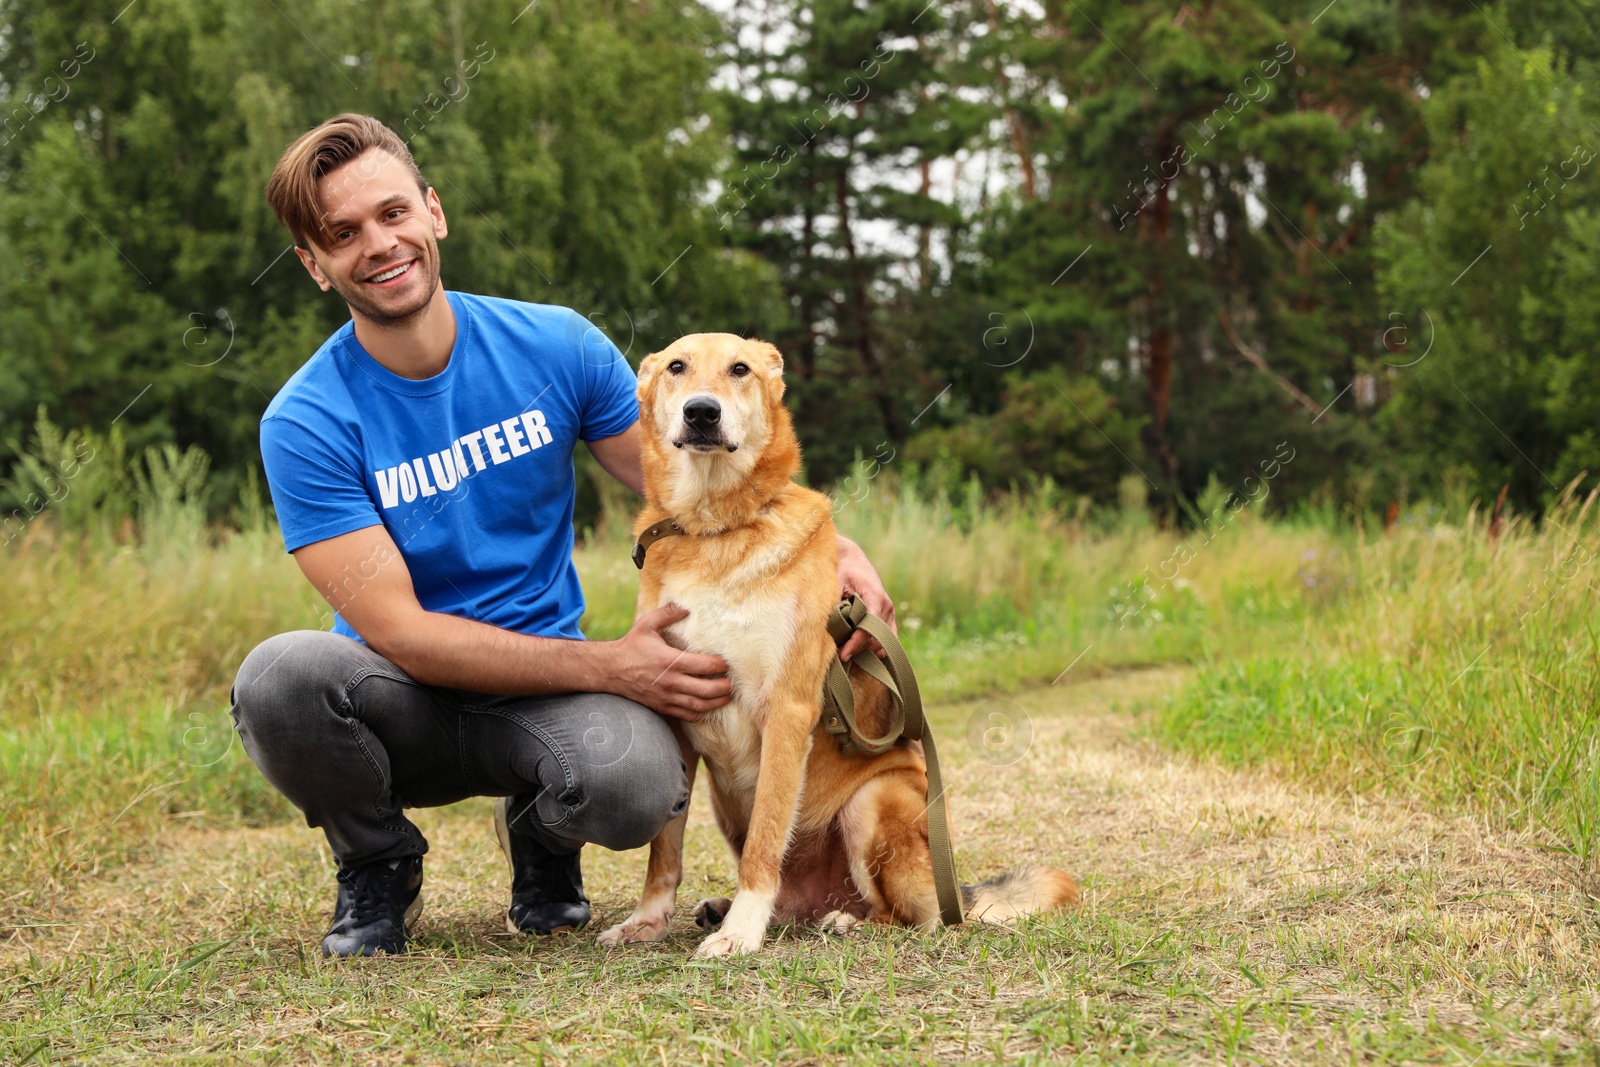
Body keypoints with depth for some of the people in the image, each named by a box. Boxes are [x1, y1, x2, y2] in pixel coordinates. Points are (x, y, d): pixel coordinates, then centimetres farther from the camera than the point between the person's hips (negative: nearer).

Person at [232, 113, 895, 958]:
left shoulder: (554, 346, -3)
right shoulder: (307, 423, -12)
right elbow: (398, 632, -17)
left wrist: (830, 546, -13)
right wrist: (607, 667, -24)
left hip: (541, 700, 1)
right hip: (408, 706, 0)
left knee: (632, 783, -34)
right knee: (279, 676, -34)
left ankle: (541, 833, 7)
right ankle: (378, 864, 0)